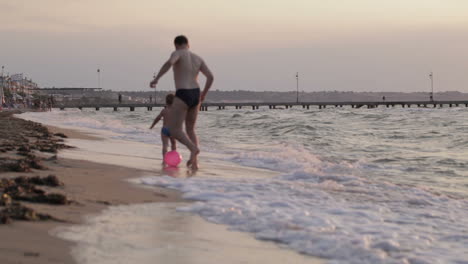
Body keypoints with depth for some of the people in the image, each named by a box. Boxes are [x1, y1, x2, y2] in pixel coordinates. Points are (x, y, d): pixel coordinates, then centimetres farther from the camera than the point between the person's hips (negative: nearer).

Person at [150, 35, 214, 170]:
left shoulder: (177, 53, -3)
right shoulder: (198, 58, 14)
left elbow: (169, 62, -27)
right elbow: (211, 76, 6)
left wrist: (156, 78, -25)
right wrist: (204, 94, 19)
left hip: (182, 96, -7)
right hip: (195, 96, 7)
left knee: (174, 130, -1)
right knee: (190, 130, 19)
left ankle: (193, 148, -24)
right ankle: (195, 162, 10)